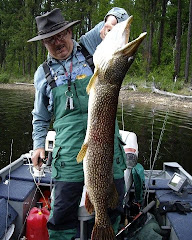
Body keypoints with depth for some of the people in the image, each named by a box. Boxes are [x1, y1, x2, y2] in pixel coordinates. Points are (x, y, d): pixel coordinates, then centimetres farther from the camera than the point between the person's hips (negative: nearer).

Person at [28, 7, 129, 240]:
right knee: (63, 211, 1)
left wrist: (111, 20, -10)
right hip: (69, 149, 1)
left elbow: (120, 13, 12)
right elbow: (40, 116, 21)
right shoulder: (43, 73, 13)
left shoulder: (89, 45, 9)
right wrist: (38, 144, 12)